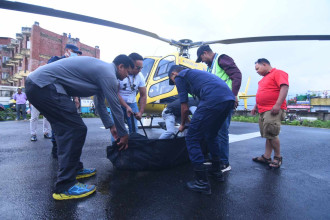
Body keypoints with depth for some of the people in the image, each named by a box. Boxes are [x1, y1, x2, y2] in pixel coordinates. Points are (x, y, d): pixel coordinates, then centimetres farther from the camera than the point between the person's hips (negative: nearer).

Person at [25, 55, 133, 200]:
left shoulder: (101, 68, 21)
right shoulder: (108, 73, -10)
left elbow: (100, 103, 27)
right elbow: (116, 107, -8)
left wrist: (110, 126, 31)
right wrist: (124, 135, 3)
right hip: (45, 85, -11)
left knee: (66, 130, 15)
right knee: (76, 130, -10)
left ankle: (74, 169, 27)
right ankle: (65, 187, -4)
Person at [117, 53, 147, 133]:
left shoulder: (140, 76, -6)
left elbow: (143, 95, -1)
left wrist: (141, 112, -9)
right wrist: (126, 107, -23)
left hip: (132, 103, 4)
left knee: (134, 128, 1)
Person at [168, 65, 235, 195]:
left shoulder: (179, 77, 11)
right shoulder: (194, 73, 35)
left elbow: (185, 108, 7)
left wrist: (182, 125, 26)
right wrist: (195, 122, 47)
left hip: (213, 100, -9)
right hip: (229, 98, 9)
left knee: (192, 139, 2)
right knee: (211, 135, 27)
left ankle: (202, 182, 6)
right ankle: (216, 171, 38)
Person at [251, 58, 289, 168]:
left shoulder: (278, 73, -3)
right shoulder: (264, 78, 24)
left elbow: (284, 87, -16)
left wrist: (278, 104, -24)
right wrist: (256, 106, 26)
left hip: (273, 110, -9)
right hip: (263, 110, 9)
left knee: (271, 134, -9)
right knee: (267, 135, 9)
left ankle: (278, 157, 8)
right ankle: (266, 157, 13)